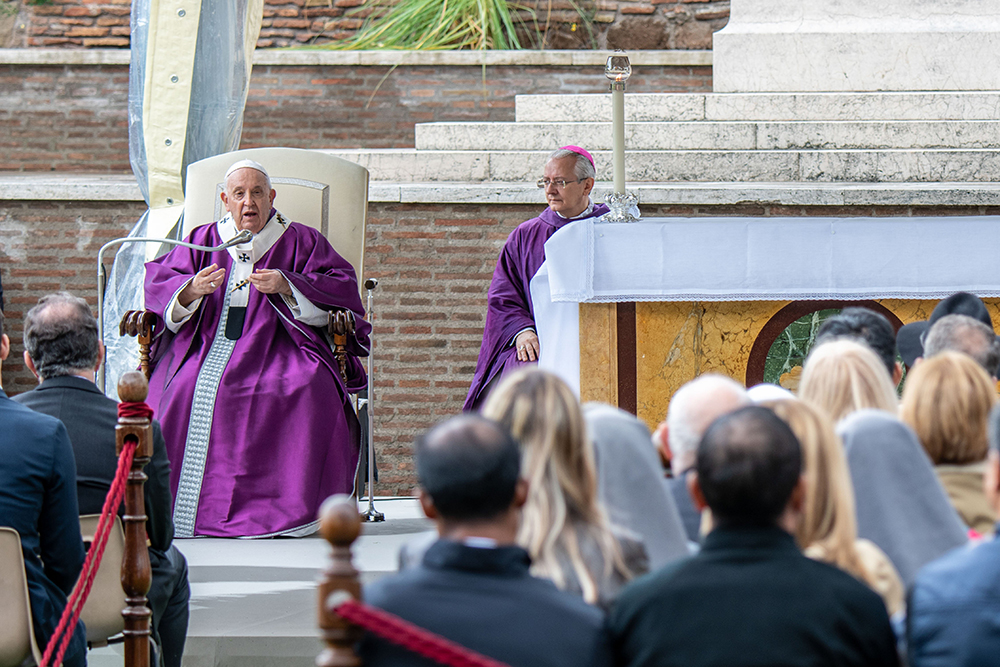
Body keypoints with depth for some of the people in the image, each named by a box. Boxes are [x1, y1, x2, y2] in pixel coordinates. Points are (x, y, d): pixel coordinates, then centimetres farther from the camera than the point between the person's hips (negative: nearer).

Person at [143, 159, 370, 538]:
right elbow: (158, 283, 7)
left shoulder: (301, 241, 12)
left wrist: (285, 286, -15)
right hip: (206, 343, 2)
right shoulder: (203, 241, 18)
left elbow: (342, 290, 1)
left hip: (276, 346, -2)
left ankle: (291, 506, -27)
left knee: (308, 391, -34)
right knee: (182, 391, -30)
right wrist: (191, 290, -16)